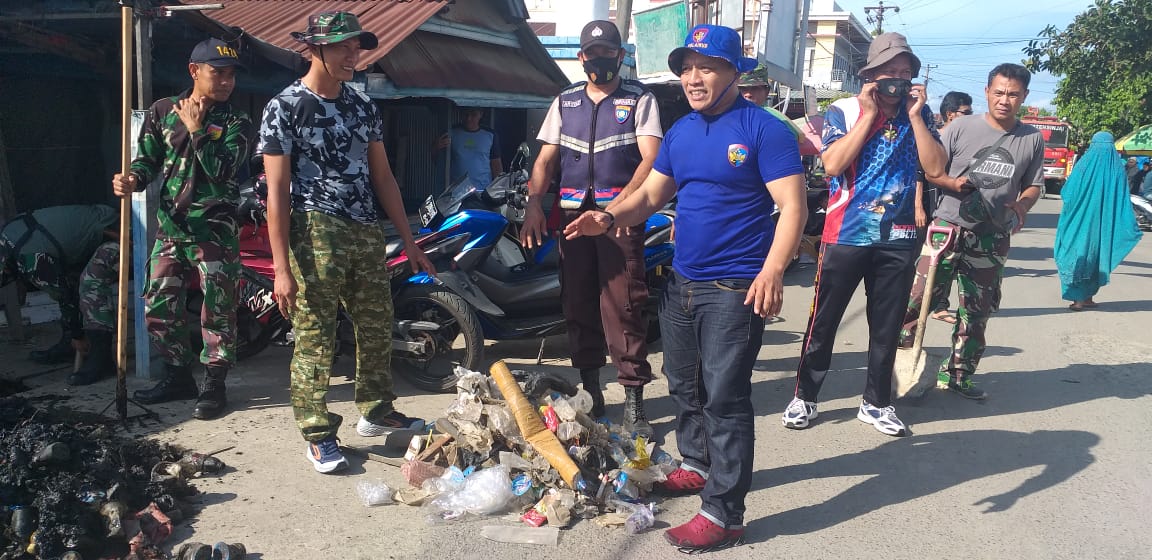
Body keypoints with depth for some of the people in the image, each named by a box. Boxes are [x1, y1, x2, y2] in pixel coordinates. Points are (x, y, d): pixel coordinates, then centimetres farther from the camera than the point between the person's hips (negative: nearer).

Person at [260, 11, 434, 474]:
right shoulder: (285, 108, -5)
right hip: (316, 234, -6)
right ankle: (317, 435, 10)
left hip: (367, 235, 6)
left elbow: (382, 177, 16)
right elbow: (277, 192, -9)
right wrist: (282, 268, -14)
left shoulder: (363, 107, 13)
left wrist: (410, 243, 12)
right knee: (314, 340, -2)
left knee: (377, 329, 14)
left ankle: (376, 411, 31)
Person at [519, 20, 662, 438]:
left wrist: (625, 200, -22)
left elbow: (651, 158, -6)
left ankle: (633, 401, -6)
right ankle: (589, 391, 18)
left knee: (624, 306, -10)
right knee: (577, 304, 6)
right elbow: (545, 159, 13)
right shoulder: (564, 102, 18)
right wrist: (534, 202, -5)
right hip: (573, 213, 4)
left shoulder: (640, 100, 6)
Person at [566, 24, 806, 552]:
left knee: (724, 398, -7)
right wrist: (610, 217, -7)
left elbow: (793, 206, -16)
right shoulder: (680, 132, 11)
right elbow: (651, 193, 13)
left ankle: (724, 514, 1)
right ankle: (697, 466, 39)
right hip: (681, 282, 8)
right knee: (684, 387, 19)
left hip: (735, 288, -8)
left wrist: (772, 270, -31)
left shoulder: (764, 130, -11)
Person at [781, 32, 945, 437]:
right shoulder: (843, 111, -4)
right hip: (846, 235, -3)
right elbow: (832, 164, -19)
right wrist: (869, 114, -17)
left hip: (898, 238, 3)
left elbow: (936, 168, -6)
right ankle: (804, 397, 16)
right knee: (823, 321, 3)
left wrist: (914, 115, -10)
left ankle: (876, 403, 25)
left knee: (887, 326, 12)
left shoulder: (920, 115, 5)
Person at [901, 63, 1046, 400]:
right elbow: (929, 169, 1)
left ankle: (956, 375, 27)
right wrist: (953, 183, -18)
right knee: (918, 297, -9)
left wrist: (1020, 208, -7)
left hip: (993, 238, 4)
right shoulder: (962, 128, -4)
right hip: (949, 227, -3)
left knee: (977, 312, 13)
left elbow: (1034, 185, 13)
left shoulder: (1032, 139, 4)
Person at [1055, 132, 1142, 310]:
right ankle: (1088, 298, 18)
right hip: (1103, 226, 3)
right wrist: (1133, 229, 4)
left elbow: (1067, 193, -8)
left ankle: (1079, 299, 1)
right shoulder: (1117, 169, -1)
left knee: (1079, 254, 5)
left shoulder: (1084, 165, -9)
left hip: (1081, 222, -3)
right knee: (1096, 256, 14)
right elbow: (1124, 202, -2)